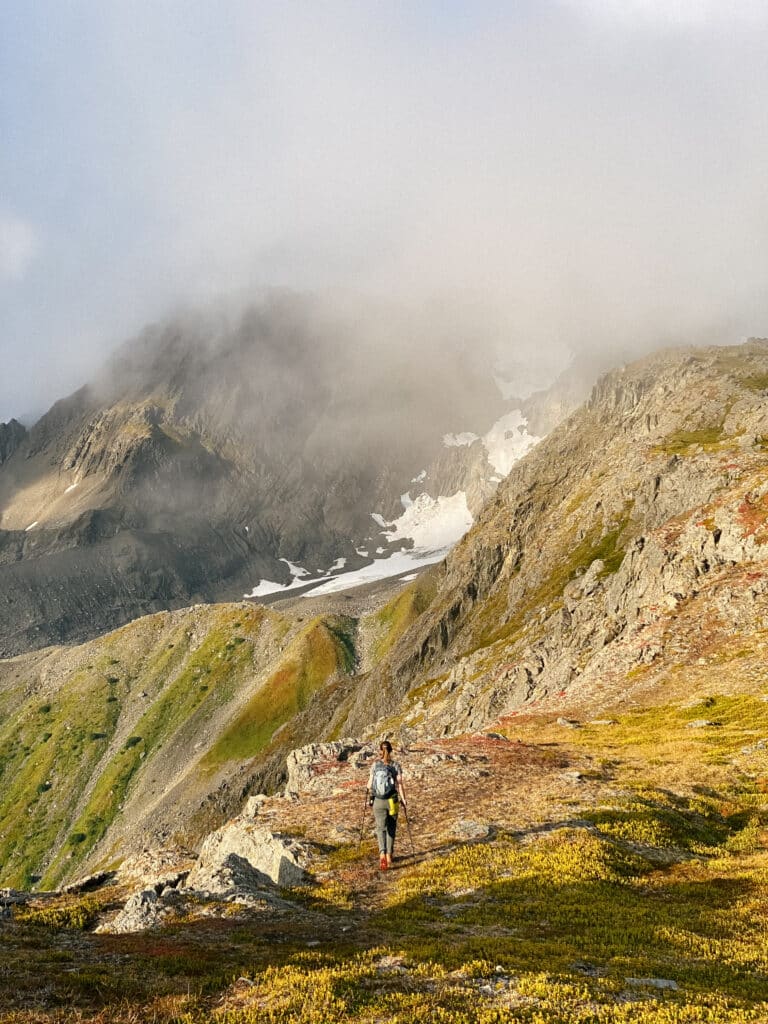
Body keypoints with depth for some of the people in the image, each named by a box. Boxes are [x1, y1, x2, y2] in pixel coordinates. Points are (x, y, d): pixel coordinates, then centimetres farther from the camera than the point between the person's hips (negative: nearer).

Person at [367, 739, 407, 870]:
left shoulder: (375, 765, -2)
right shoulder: (396, 766, -7)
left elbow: (370, 784, 2)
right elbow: (400, 785, -10)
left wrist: (369, 798, 16)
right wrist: (403, 800, -1)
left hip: (377, 801, 1)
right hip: (392, 801, 0)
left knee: (381, 828, 2)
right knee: (391, 829, 17)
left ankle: (382, 854, -21)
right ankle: (389, 855, 23)